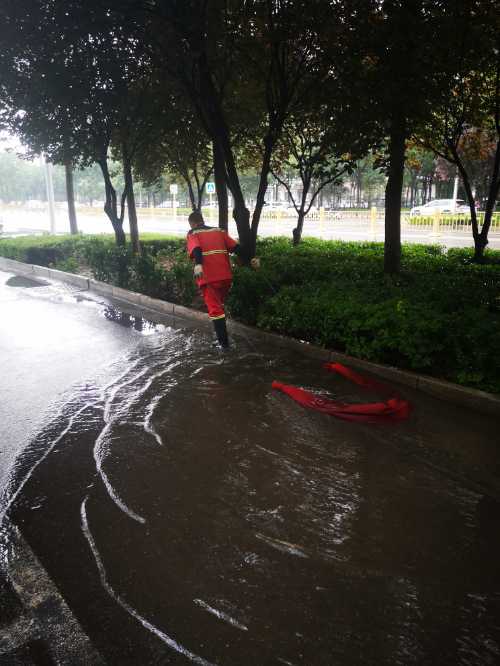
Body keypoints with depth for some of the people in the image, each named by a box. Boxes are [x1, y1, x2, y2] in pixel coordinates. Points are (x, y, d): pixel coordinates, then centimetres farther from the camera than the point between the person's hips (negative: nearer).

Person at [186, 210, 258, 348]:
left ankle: (224, 342, 0)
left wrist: (198, 265, -32)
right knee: (219, 304, 25)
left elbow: (196, 249, -15)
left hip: (208, 278, -4)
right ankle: (221, 336, 31)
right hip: (226, 276, 5)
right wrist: (250, 258, 2)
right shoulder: (219, 231, 19)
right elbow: (236, 247, 7)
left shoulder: (192, 234, 6)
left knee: (215, 309, 1)